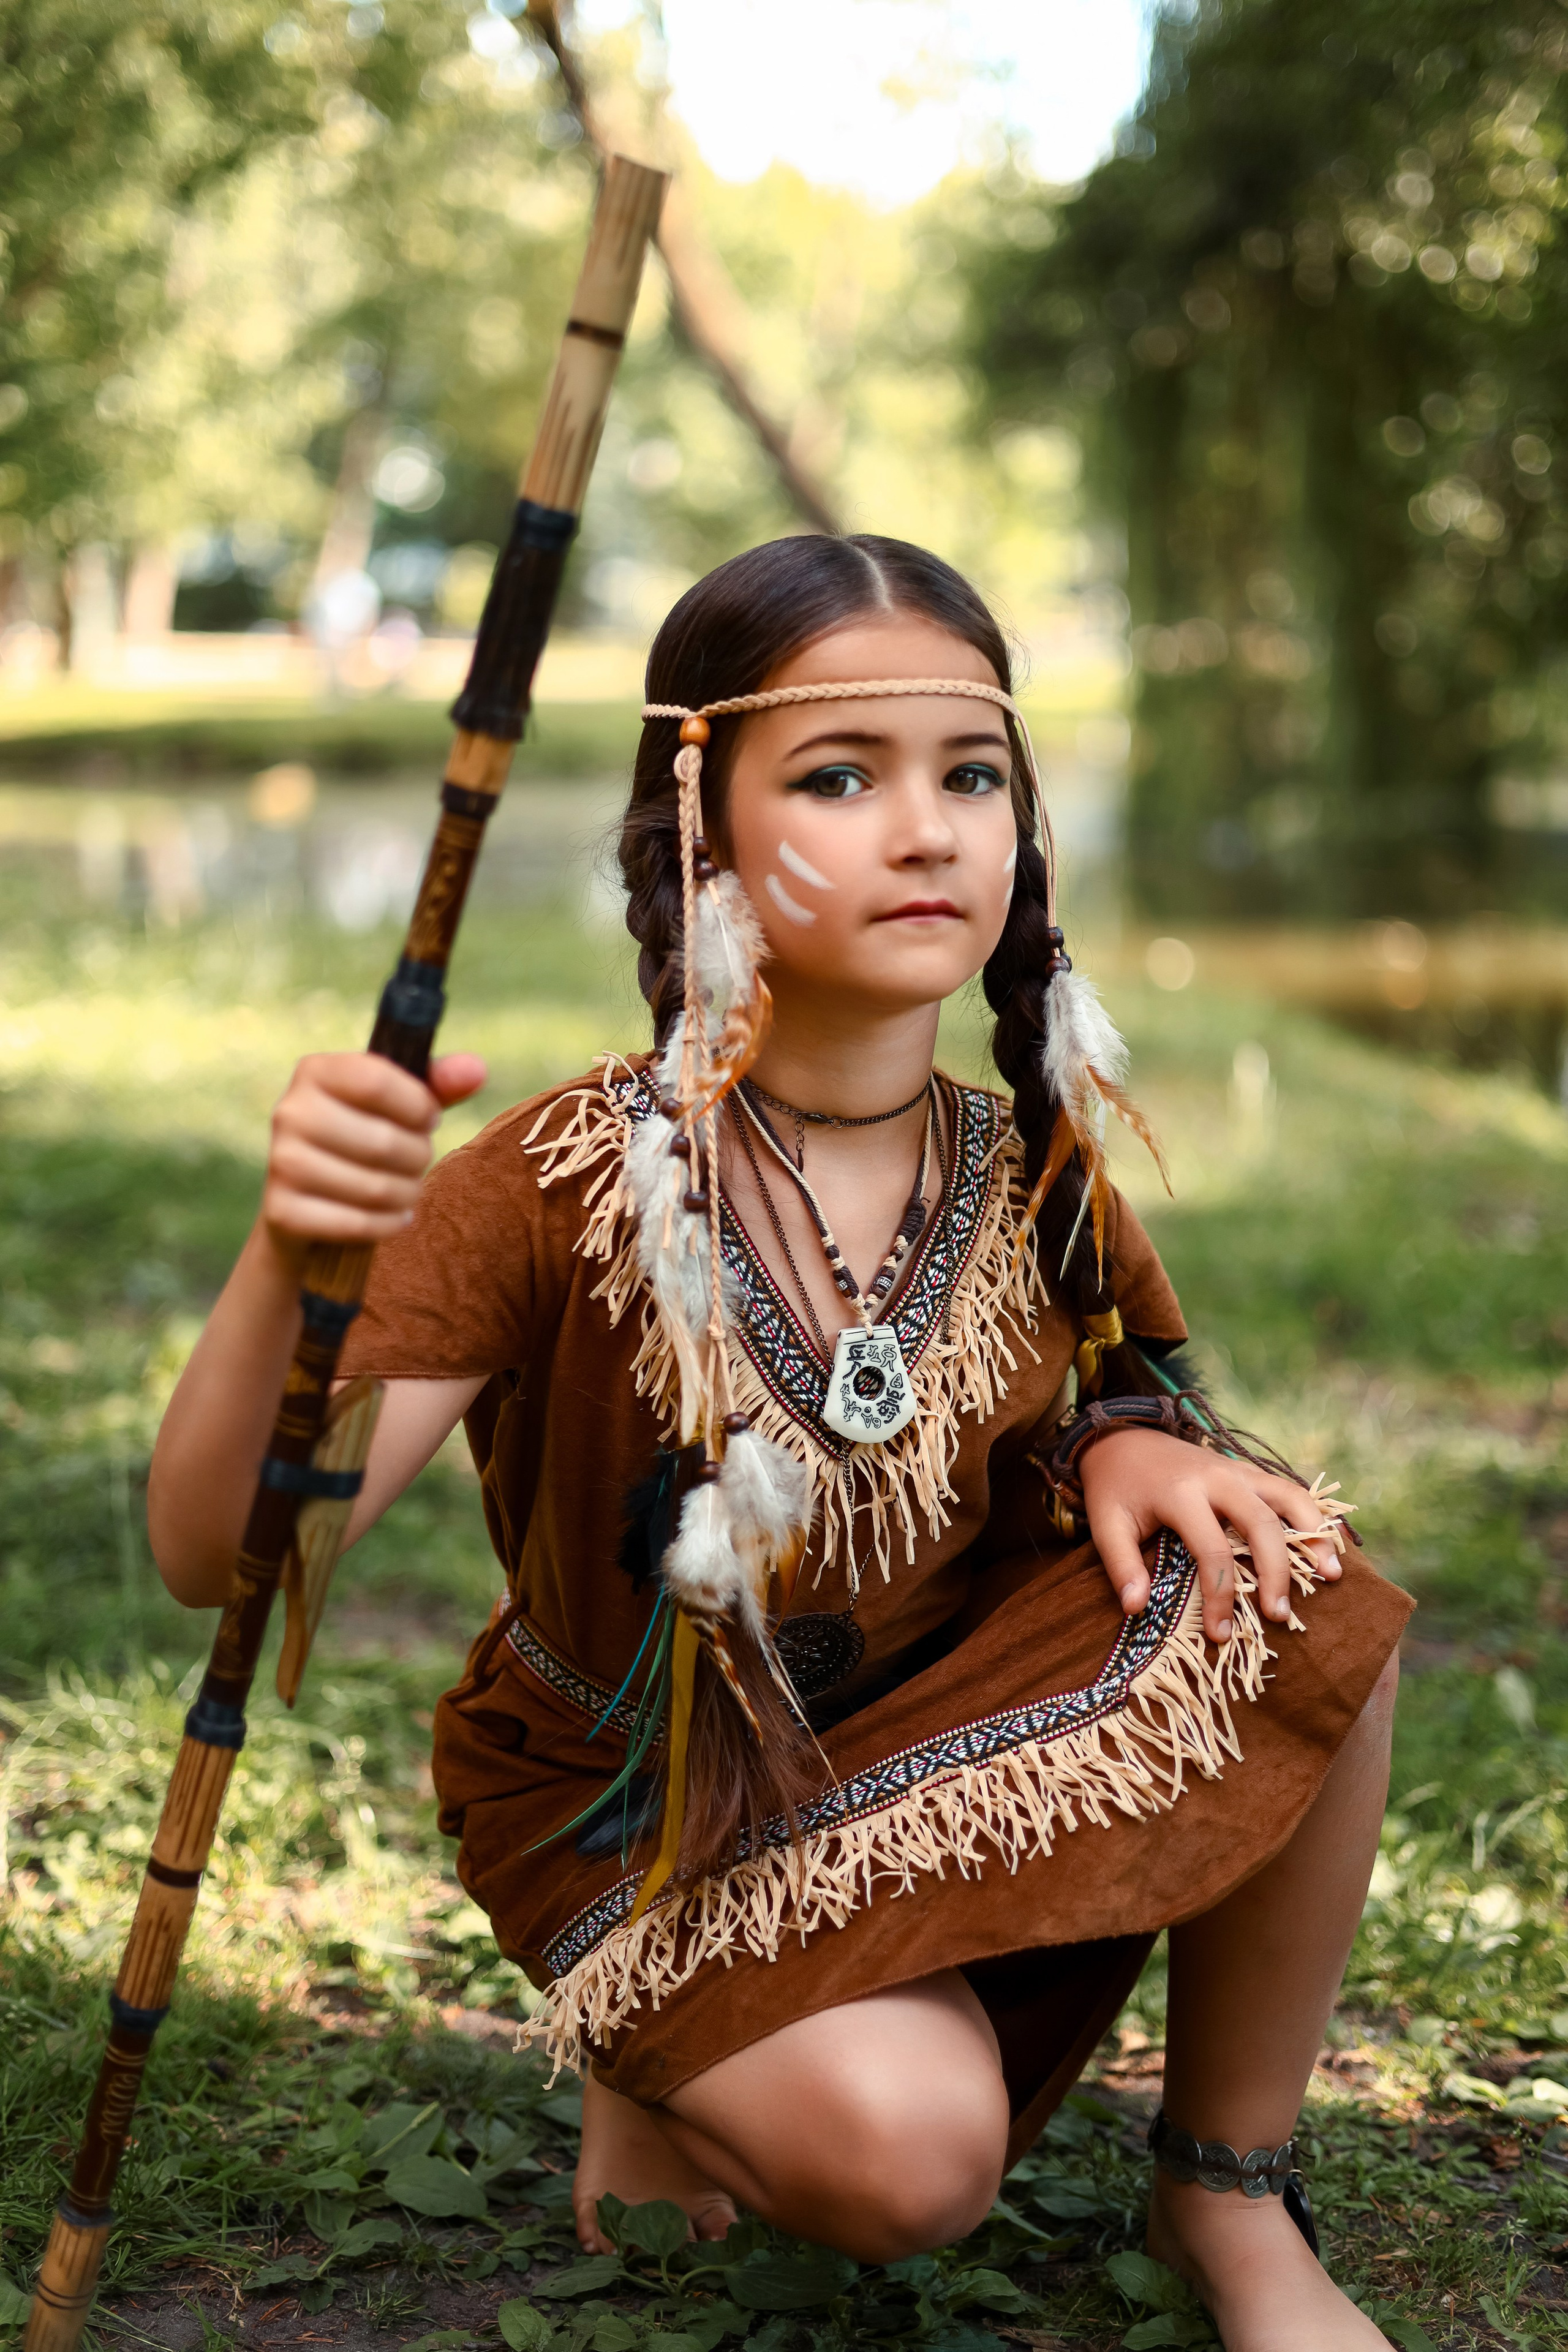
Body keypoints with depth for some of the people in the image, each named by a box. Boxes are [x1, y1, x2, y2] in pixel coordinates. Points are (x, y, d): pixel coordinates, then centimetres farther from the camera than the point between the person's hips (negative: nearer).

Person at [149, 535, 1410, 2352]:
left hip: (957, 1756, 4)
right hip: (653, 1810, -4)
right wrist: (288, 1263, -51)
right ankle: (661, 2045, 8)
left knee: (1301, 1602, -21)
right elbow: (216, 1556, -30)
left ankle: (1230, 2198, -1)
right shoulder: (568, 1191, -22)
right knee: (903, 2148, -31)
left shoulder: (1032, 1183, -9)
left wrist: (1126, 1446, -14)